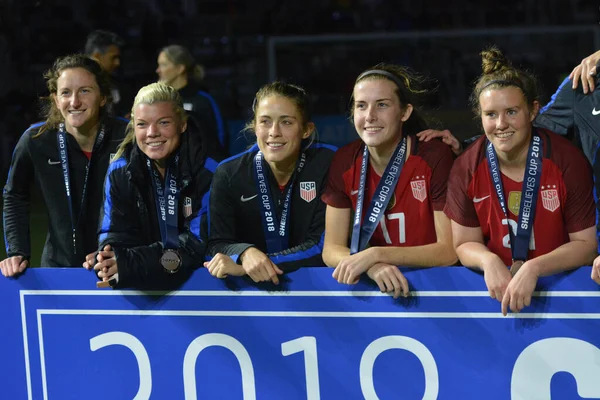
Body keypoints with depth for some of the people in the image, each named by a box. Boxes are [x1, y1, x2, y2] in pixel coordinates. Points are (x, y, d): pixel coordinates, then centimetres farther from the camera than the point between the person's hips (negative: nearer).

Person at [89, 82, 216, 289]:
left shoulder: (207, 171, -9)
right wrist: (109, 260, -26)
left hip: (200, 279, -3)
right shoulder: (119, 171, 2)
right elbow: (118, 234, -1)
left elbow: (201, 243, -16)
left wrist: (131, 262, -28)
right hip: (142, 284, 3)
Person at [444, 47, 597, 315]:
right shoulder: (466, 169, -4)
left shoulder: (568, 161, -10)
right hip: (494, 287, 2)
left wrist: (533, 269, -22)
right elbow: (465, 244, 4)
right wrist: (488, 261, -18)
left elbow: (586, 244, -7)